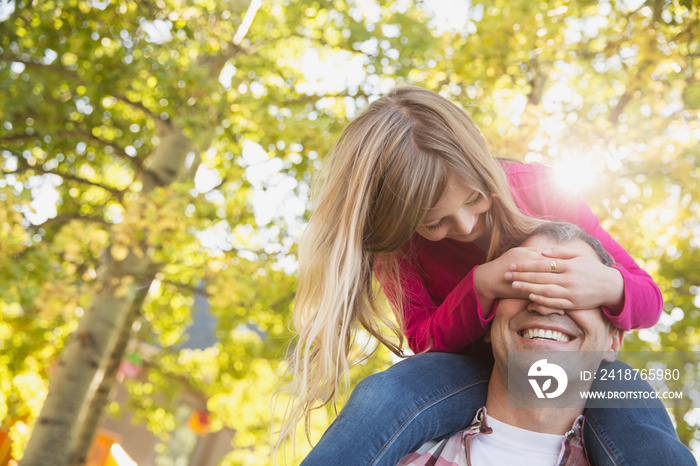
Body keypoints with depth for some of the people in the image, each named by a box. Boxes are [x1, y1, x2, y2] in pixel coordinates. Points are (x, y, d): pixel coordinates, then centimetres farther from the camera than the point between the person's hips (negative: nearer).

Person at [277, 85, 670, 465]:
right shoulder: (396, 236, -15)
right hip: (474, 368, 1)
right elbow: (424, 342, -12)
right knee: (381, 400, -31)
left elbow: (649, 301, -10)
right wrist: (479, 288, -32)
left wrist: (609, 287, -36)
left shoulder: (541, 192, -17)